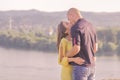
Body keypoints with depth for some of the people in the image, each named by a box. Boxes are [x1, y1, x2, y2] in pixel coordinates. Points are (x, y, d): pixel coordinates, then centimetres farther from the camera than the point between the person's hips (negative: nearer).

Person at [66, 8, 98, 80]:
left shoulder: (75, 28, -16)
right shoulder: (90, 26, 13)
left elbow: (76, 49, -23)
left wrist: (65, 56, -4)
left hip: (80, 67, -8)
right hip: (91, 67, 8)